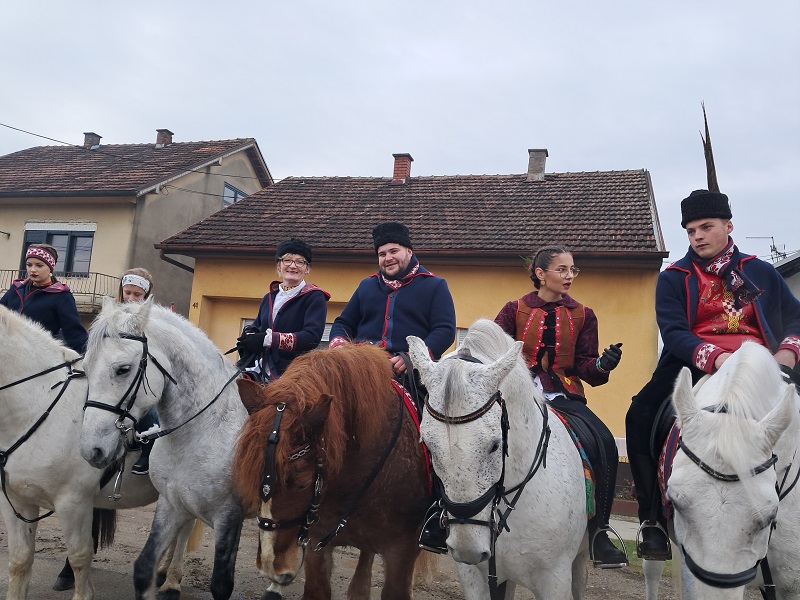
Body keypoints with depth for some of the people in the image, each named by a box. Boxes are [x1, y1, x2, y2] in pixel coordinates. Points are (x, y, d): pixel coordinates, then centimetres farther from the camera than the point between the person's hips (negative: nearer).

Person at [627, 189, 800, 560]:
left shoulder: (761, 273, 17)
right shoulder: (673, 279, 9)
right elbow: (673, 332, -5)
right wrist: (716, 357, -23)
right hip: (694, 368, -2)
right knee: (640, 416, -24)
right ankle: (652, 519, -12)